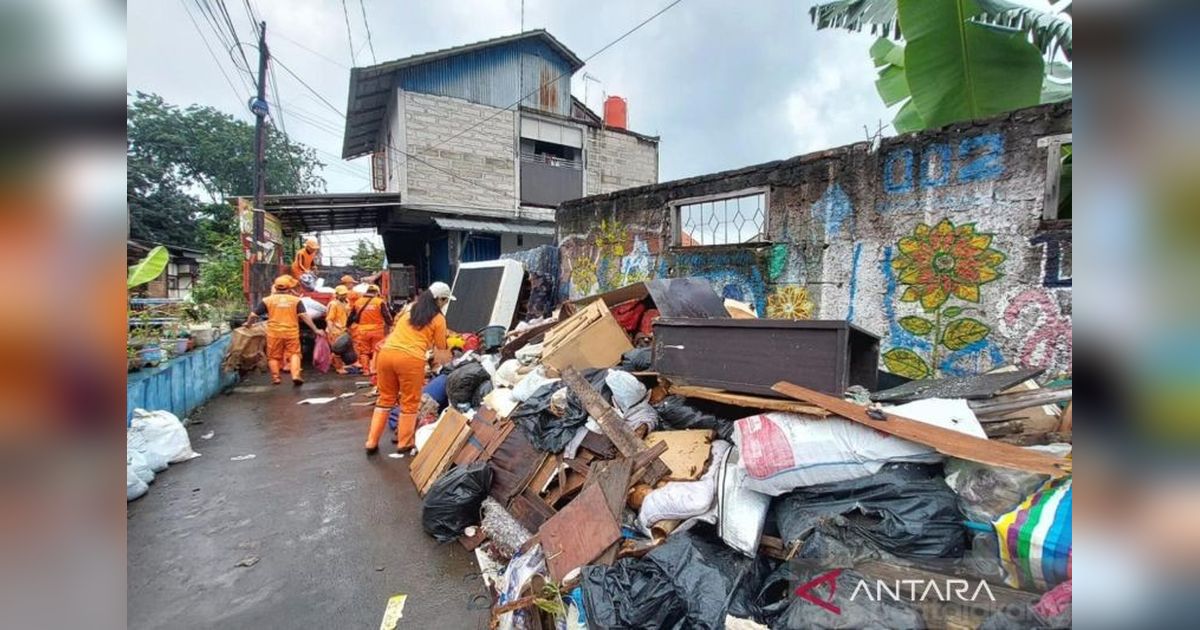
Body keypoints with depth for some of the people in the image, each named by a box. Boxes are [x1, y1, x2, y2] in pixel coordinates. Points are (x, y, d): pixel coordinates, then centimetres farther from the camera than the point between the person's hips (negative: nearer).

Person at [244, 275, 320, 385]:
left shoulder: (267, 300, 2)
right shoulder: (296, 300, 0)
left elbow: (253, 315, 7)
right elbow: (304, 316, -7)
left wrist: (248, 323, 28)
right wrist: (315, 330, -5)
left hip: (274, 332, 1)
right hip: (291, 332, -1)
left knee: (273, 356, 15)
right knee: (294, 353, 6)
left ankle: (275, 377, 19)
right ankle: (296, 375, -7)